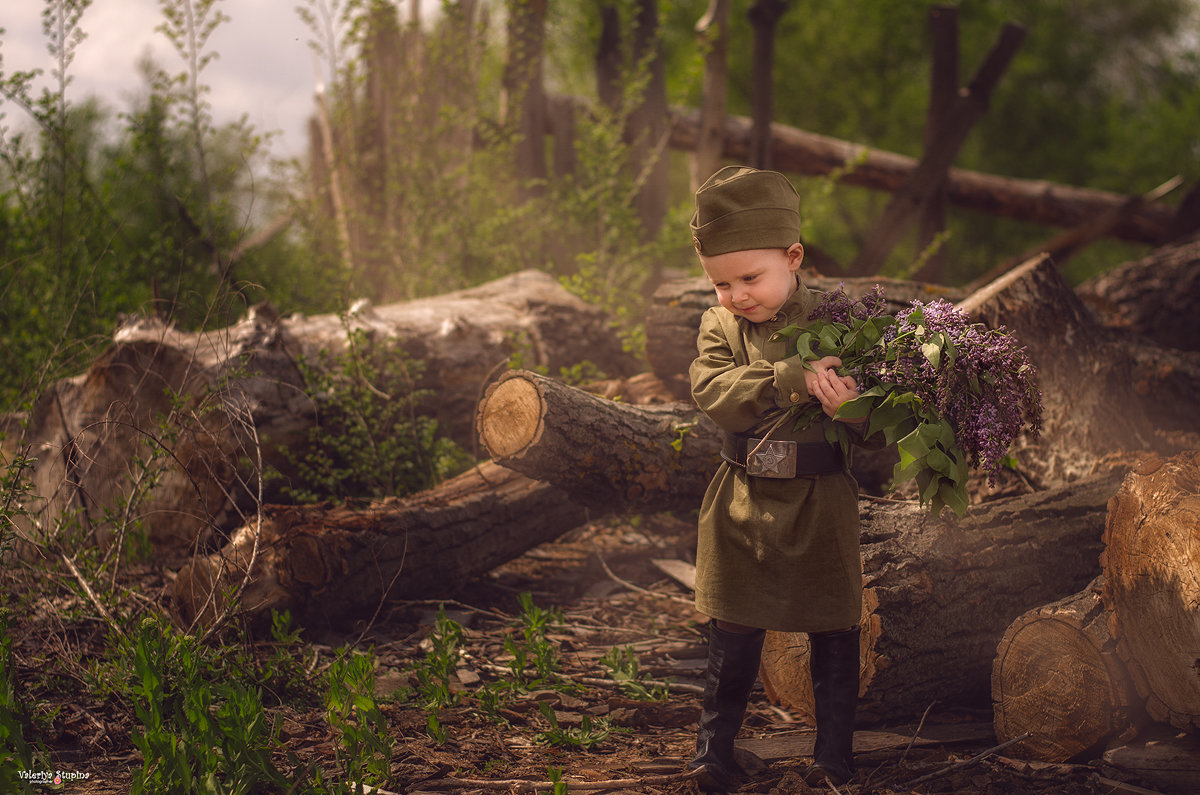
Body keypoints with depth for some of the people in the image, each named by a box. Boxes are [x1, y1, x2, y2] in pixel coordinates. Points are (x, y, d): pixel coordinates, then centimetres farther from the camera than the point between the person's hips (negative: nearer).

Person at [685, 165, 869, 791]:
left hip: (822, 505, -1)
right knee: (733, 635, 9)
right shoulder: (719, 327, -1)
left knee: (833, 635, 9)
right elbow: (713, 392, -19)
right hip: (743, 505, 1)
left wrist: (850, 405, -32)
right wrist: (793, 379, -32)